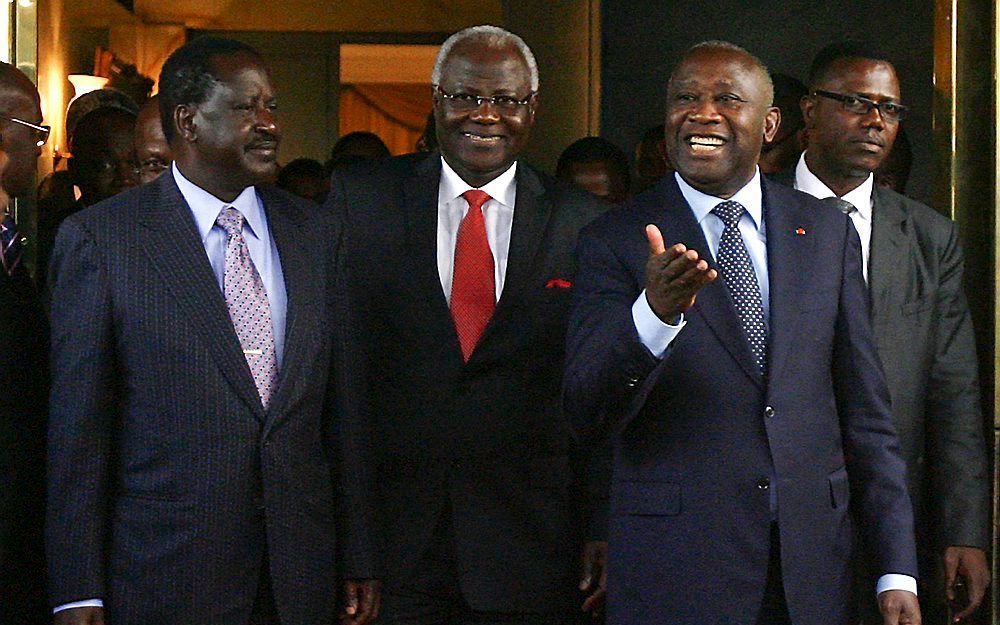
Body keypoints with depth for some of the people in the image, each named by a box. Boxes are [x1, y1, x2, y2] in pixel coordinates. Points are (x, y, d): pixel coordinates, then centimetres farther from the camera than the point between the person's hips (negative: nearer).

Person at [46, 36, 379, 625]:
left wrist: (359, 558, 7)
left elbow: (342, 404, 8)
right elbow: (78, 424, -6)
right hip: (164, 577, -3)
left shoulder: (315, 234, 7)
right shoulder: (98, 238, -5)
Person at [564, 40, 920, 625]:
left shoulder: (827, 232, 6)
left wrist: (897, 570, 3)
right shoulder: (616, 240, -4)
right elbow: (588, 417, -12)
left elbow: (864, 410, 7)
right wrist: (654, 314, -29)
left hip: (813, 562, 3)